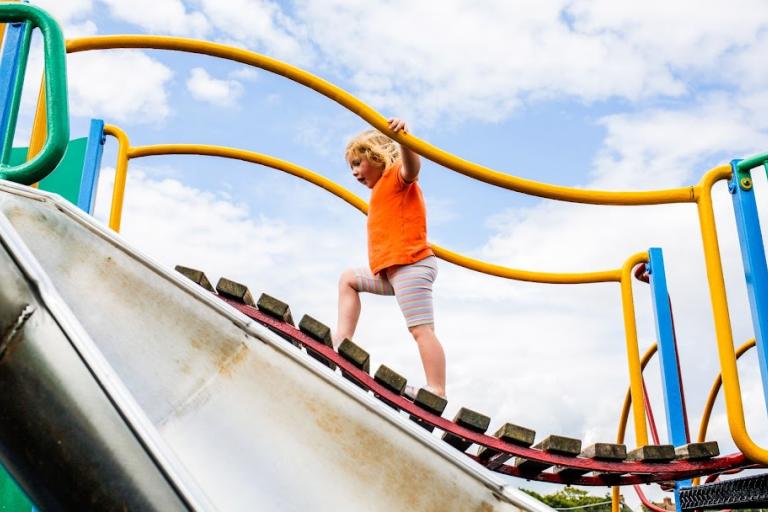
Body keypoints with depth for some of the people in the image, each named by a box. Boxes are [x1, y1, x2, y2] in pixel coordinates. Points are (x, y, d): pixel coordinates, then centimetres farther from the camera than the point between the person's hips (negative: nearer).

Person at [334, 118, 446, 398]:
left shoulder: (396, 177, 0)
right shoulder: (383, 191, 28)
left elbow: (412, 167, -26)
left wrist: (403, 138, -44)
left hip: (411, 266, -11)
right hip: (393, 270, 11)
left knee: (421, 329, -17)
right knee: (348, 279, 22)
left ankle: (436, 392, -21)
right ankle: (342, 342, 10)